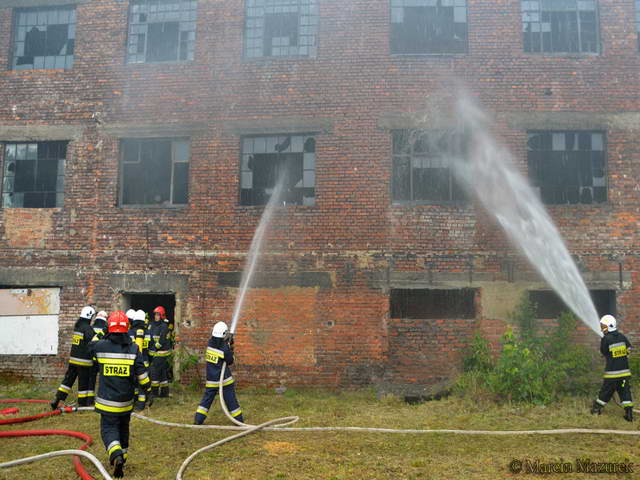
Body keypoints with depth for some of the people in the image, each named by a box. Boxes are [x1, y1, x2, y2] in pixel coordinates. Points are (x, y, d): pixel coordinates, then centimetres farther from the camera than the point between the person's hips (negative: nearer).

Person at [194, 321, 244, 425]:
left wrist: (228, 344, 6)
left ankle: (198, 419, 8)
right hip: (224, 379, -4)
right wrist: (231, 350, 6)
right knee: (231, 400, 6)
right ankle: (239, 419, 16)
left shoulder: (210, 343, -4)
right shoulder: (225, 349, -19)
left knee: (207, 398, 12)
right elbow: (230, 362, -4)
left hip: (211, 379, 4)